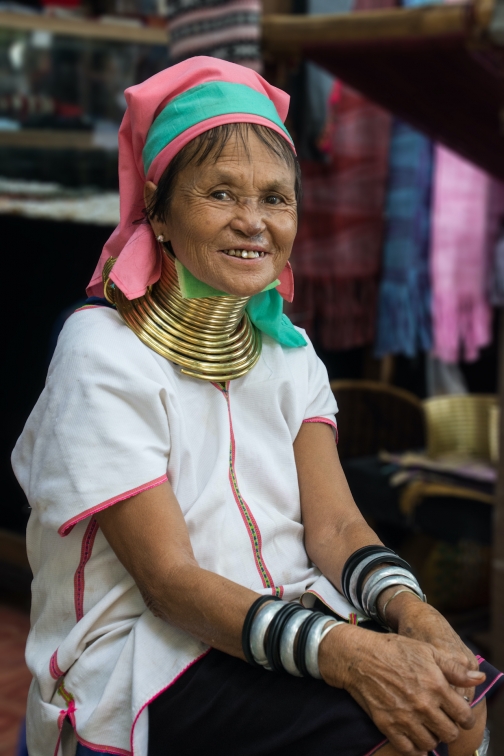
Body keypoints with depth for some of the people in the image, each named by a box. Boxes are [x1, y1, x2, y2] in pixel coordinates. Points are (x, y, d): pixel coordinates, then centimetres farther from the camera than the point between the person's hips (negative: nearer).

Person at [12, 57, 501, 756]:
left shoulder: (285, 348, 8)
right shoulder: (103, 355, -12)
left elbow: (334, 523, -2)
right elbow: (169, 580, -17)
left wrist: (413, 614, -23)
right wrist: (343, 651, -30)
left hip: (292, 615, 6)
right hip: (146, 664, -6)